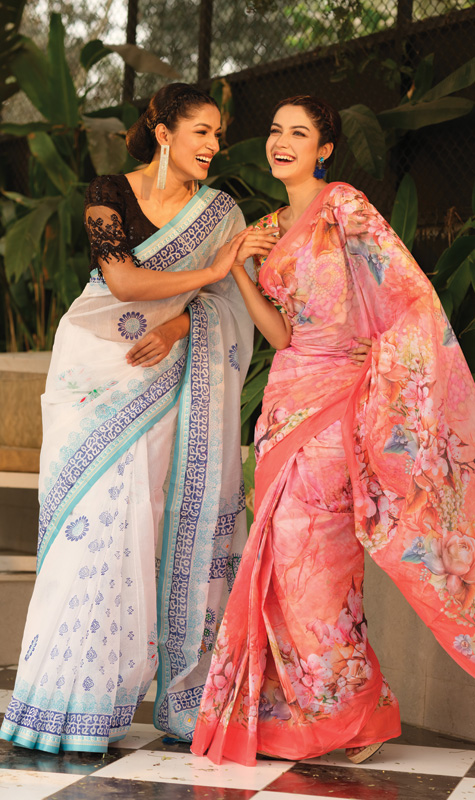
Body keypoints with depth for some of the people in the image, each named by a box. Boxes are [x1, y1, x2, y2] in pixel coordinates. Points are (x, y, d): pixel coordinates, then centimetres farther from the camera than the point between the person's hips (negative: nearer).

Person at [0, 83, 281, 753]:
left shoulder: (221, 213, 9)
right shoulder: (109, 194, 0)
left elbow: (225, 303, 1)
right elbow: (124, 279, -13)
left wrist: (176, 328, -18)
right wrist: (210, 271, -14)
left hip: (165, 385, 2)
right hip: (97, 373, -2)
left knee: (169, 528, -4)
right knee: (92, 523, -8)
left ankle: (185, 697, 1)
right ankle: (70, 704, -3)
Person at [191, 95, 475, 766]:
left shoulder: (344, 205, -4)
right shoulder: (272, 228, 18)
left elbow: (411, 291, -11)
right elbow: (280, 333, 10)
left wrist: (387, 366, -18)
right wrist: (237, 268, 1)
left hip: (339, 398, -7)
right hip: (289, 402, 7)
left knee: (312, 559, -8)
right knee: (289, 559, 3)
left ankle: (354, 713, 7)